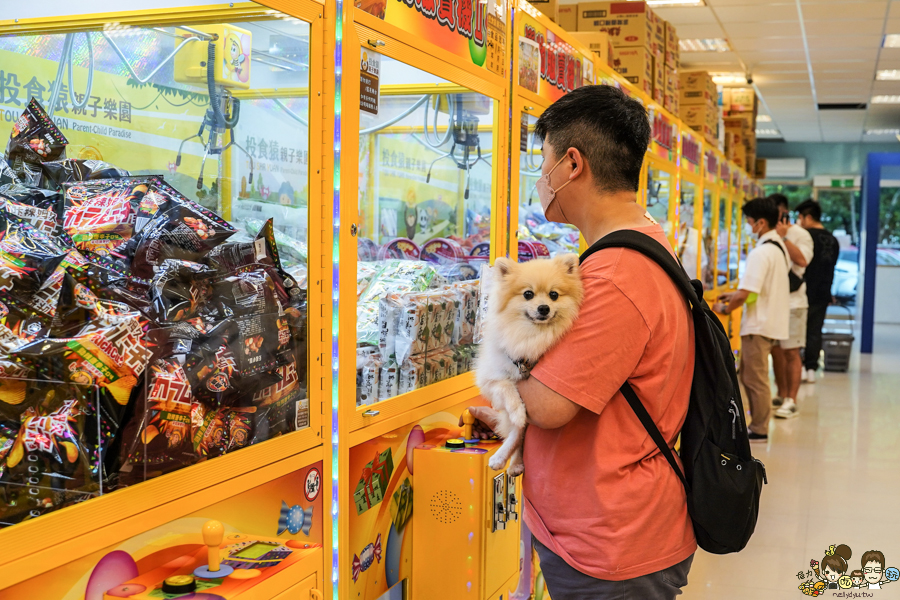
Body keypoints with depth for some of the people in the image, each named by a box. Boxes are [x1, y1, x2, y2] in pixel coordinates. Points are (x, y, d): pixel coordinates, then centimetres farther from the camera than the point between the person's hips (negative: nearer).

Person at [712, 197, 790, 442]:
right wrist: (735, 294, 16)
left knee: (755, 378, -1)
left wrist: (725, 309, -7)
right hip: (773, 320, 9)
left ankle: (759, 430, 6)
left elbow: (745, 294, -24)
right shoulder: (779, 247, 11)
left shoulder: (761, 252, -19)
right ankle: (757, 424, 22)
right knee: (750, 376, 17)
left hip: (759, 324, -9)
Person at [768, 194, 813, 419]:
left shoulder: (799, 234, -5)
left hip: (792, 302, -6)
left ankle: (791, 401, -2)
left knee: (791, 352, -5)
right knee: (775, 350, 10)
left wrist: (784, 236, -20)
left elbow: (802, 260, -22)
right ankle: (781, 395, 21)